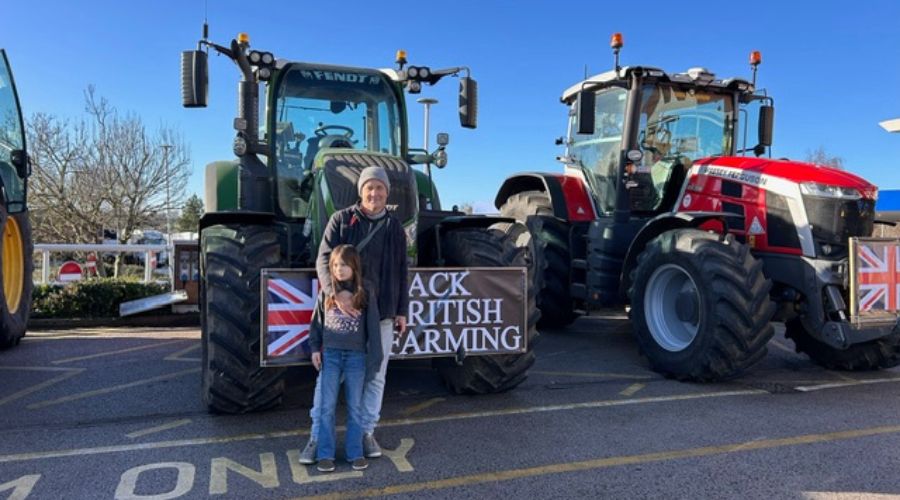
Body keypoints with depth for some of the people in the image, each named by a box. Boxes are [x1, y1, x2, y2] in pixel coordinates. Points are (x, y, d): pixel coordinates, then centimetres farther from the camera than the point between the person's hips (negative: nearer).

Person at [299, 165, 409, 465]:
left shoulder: (394, 227, 8)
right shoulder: (341, 220, -2)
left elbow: (401, 272, 12)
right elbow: (324, 261, -10)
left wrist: (402, 310, 9)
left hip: (381, 313, 3)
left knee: (375, 376, 11)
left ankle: (367, 432, 25)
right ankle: (317, 436, 16)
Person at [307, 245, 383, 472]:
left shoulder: (365, 293, -3)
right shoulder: (326, 293, 2)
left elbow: (373, 327, -3)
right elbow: (316, 322, 10)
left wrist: (374, 358, -4)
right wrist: (315, 348, 3)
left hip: (356, 356, -1)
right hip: (330, 355, 1)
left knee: (355, 407, 8)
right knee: (327, 406, 5)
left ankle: (355, 453, 19)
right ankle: (325, 454, 14)